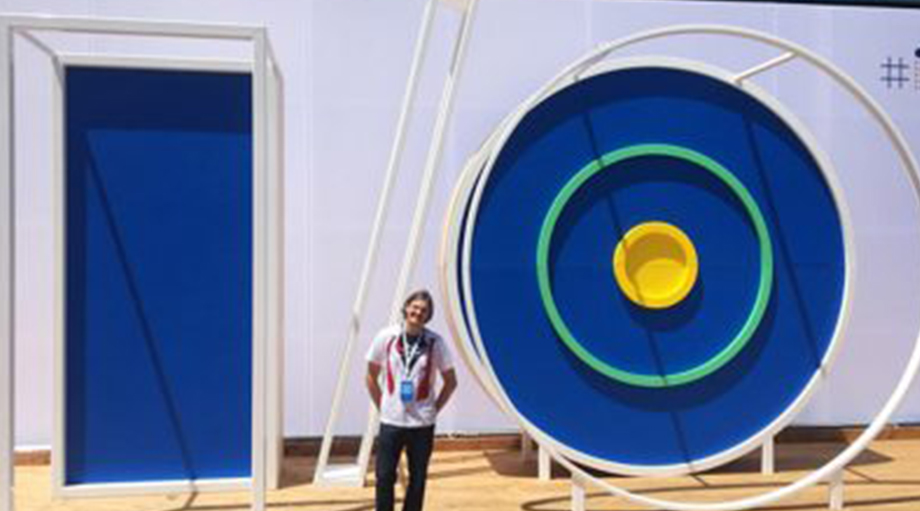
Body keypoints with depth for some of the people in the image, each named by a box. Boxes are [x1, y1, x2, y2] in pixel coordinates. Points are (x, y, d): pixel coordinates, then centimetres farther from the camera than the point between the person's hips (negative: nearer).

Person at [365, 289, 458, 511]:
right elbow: (371, 376, 7)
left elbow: (450, 381, 5)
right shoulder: (386, 337, -3)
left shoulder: (435, 342, -5)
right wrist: (382, 406, 4)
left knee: (418, 479, 9)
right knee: (385, 476, 3)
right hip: (391, 421, 0)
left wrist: (434, 409, 1)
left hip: (422, 424, 0)